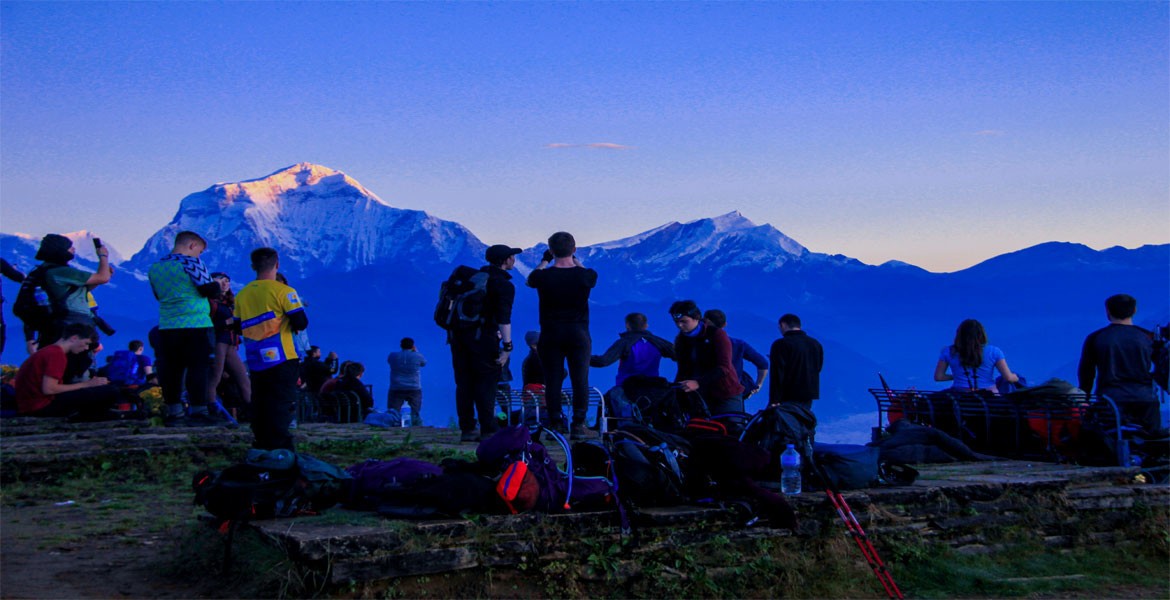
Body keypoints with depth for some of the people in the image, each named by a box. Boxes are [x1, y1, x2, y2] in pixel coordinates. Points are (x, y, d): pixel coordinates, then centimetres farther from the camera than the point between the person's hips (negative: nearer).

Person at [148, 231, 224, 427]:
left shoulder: (155, 267, 12)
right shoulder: (191, 263, -9)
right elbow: (210, 290, -11)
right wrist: (217, 285, 9)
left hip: (166, 327, 7)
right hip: (196, 325, -7)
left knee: (171, 369, 9)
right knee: (198, 368, -3)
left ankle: (173, 412, 13)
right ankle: (198, 411, -3)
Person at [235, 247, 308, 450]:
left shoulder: (242, 295, 8)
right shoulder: (283, 291, -9)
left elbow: (238, 327, 15)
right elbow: (301, 322, -12)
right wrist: (289, 324, 10)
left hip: (255, 362, 5)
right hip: (281, 358, -5)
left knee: (259, 406, 12)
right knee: (282, 406, -4)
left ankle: (262, 447, 17)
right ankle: (280, 449, -9)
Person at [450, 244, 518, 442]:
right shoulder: (504, 285, -5)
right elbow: (504, 318, -15)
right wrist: (507, 346, -16)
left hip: (458, 334, 7)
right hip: (482, 336, -7)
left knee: (464, 383, 8)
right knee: (486, 384, -2)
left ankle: (466, 430, 11)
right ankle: (488, 431, -2)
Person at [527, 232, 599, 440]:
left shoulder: (544, 276, -8)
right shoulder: (585, 276, -6)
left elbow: (530, 279, 17)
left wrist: (545, 260, 26)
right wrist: (574, 259, 30)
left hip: (550, 334, 0)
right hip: (579, 333, 0)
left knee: (552, 380, 5)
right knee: (580, 380, 4)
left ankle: (556, 424, 4)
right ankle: (578, 425, 2)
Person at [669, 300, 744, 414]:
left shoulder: (717, 334, -9)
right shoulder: (681, 340, 9)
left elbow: (724, 368, -19)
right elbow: (683, 370, 11)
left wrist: (698, 383, -31)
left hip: (725, 395, -5)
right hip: (700, 396, 5)